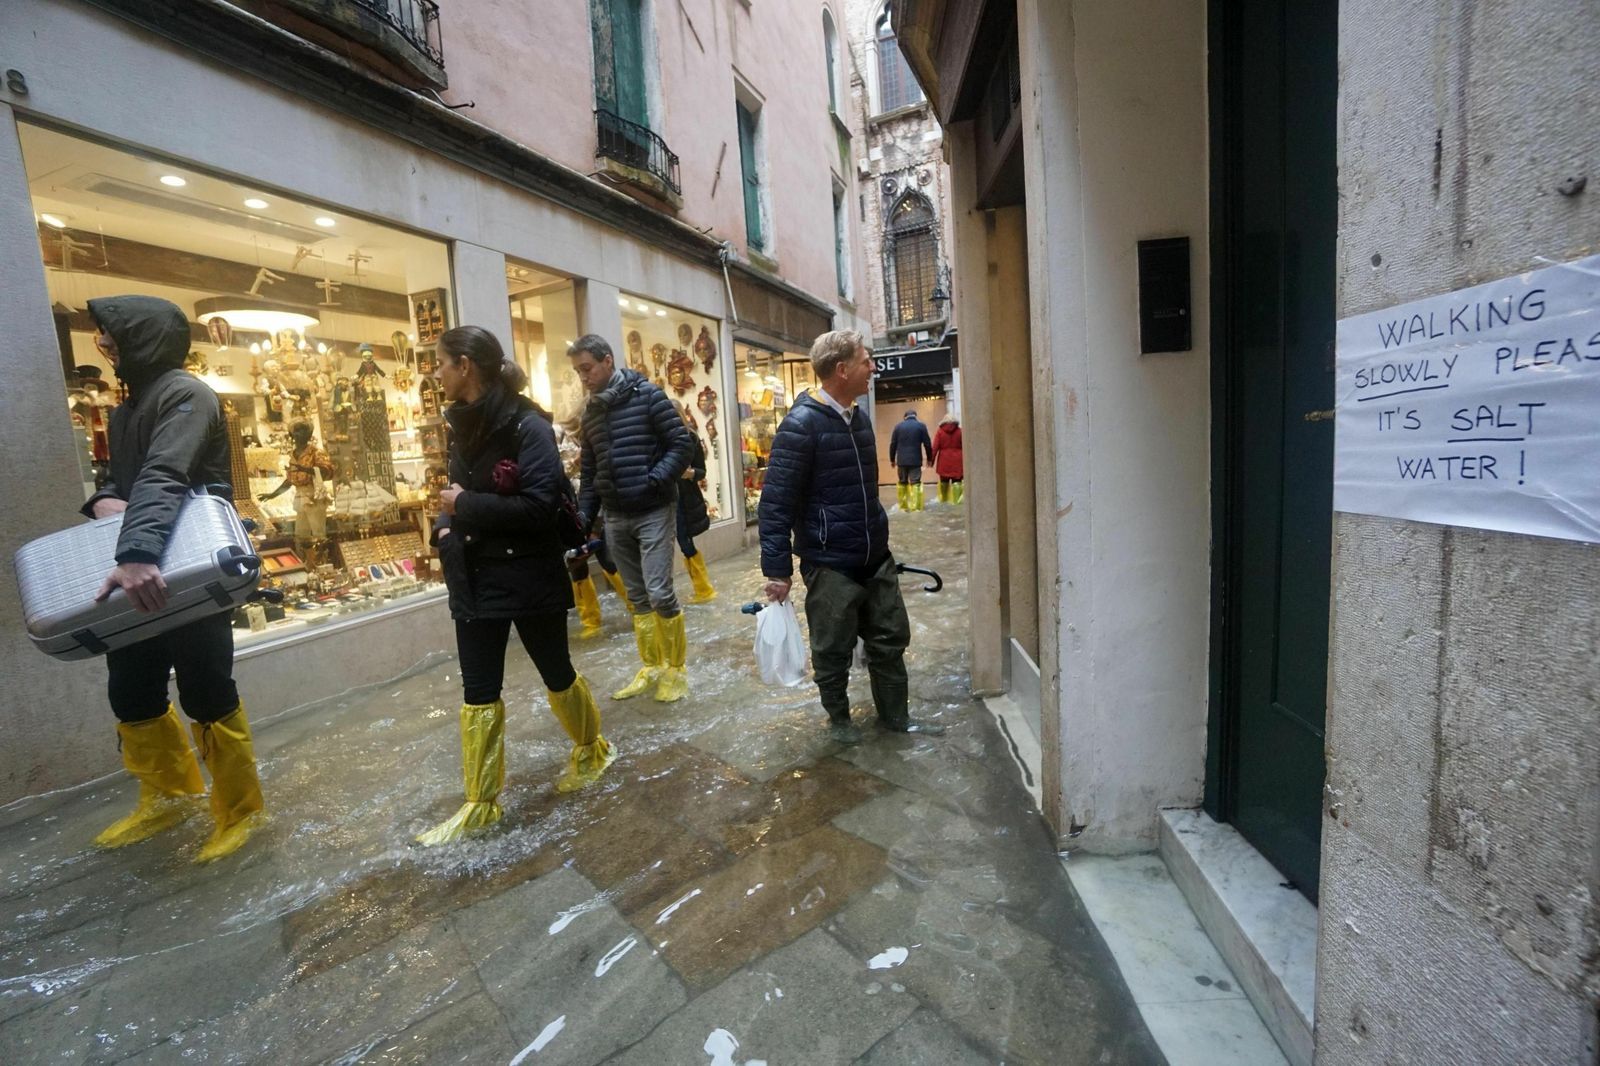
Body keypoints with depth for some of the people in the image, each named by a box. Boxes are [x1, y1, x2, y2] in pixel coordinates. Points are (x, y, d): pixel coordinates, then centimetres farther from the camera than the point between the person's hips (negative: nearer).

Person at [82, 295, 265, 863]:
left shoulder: (185, 395, -13)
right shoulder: (128, 407, 17)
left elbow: (162, 478, -29)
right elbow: (122, 476, 19)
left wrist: (138, 554, -42)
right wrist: (102, 499, -5)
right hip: (138, 575, 9)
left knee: (207, 697, 0)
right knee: (130, 694, 15)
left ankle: (239, 811, 15)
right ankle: (170, 794, 34)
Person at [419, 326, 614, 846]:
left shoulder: (528, 426, -16)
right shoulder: (464, 425, 8)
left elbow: (539, 507, -24)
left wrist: (466, 505, -19)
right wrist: (446, 525, -2)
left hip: (530, 577, -7)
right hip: (475, 579, 7)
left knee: (557, 674, 12)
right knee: (478, 692, 10)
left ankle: (592, 750, 38)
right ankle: (480, 803, 24)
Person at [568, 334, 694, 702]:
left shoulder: (646, 395, -5)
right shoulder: (591, 412, 13)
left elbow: (681, 444, -9)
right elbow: (590, 470, 17)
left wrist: (652, 481, -20)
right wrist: (584, 515, 9)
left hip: (653, 512, -6)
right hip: (616, 518, 6)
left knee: (659, 593, -9)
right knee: (638, 598, 11)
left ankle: (675, 669, 9)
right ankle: (651, 668, 24)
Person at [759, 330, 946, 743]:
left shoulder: (859, 417, 10)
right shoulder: (800, 425, -16)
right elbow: (775, 503, -17)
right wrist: (777, 570, -18)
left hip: (876, 558, 8)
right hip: (831, 565, -7)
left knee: (891, 639, 15)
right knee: (834, 651, 8)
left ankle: (896, 716, 32)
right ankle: (839, 718, 31)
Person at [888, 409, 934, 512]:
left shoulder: (898, 426, 7)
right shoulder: (921, 426, 2)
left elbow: (893, 444, 5)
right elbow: (927, 444, 2)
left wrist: (892, 459, 14)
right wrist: (929, 458, 12)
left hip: (901, 460, 2)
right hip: (915, 460, -2)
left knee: (903, 482, 12)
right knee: (915, 483, -2)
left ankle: (903, 506, 14)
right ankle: (915, 506, -10)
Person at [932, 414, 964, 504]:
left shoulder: (940, 432, 0)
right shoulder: (959, 431, 0)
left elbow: (935, 447, -4)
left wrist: (932, 460, 0)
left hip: (944, 460, 1)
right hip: (956, 459, -1)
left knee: (944, 480, 12)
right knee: (956, 480, 1)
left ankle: (943, 499, 20)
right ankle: (956, 499, -4)